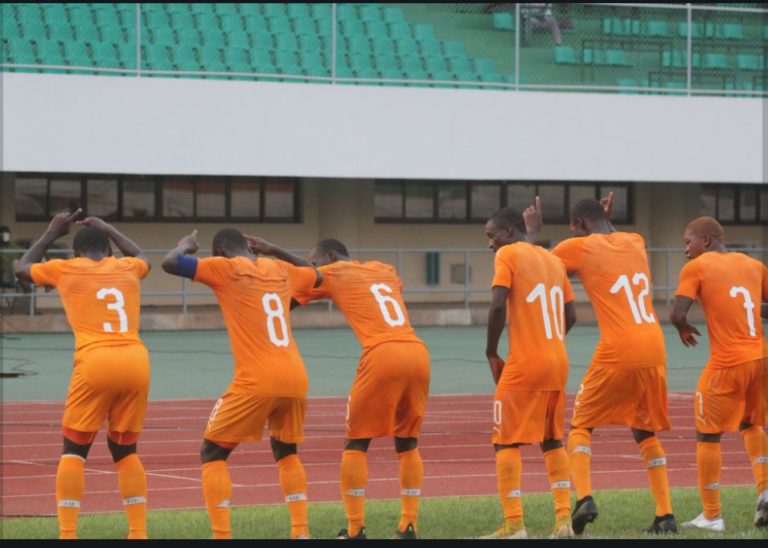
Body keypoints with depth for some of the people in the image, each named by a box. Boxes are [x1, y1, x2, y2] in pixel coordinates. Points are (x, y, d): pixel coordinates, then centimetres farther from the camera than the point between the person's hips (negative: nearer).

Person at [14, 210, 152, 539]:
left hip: (95, 363, -3)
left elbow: (22, 269, 34)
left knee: (74, 450, 8)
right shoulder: (127, 268, 21)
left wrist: (52, 233, 42)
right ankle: (139, 534, 8)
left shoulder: (66, 269, 13)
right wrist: (107, 228, 54)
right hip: (136, 362, 3)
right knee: (125, 450, 17)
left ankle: (67, 535, -4)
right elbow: (142, 257, 48)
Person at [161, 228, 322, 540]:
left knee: (213, 453, 6)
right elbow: (318, 277, 39)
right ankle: (301, 533, 17)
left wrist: (186, 245, 16)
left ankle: (221, 536, -6)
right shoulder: (281, 270, 19)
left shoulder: (226, 269, 2)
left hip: (256, 381, -6)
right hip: (295, 379, 6)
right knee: (286, 452, 27)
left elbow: (170, 263, -5)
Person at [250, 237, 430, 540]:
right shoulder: (385, 270, 28)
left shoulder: (332, 275, 13)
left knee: (355, 443, 6)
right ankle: (409, 526, 12)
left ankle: (355, 529, 1)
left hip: (382, 355, -5)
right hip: (418, 353, 5)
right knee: (407, 442, 17)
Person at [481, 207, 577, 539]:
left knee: (506, 442, -1)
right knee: (552, 441, 18)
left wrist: (491, 353, -6)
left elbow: (498, 306, -16)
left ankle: (514, 525, -9)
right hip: (558, 362, 7)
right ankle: (563, 519, 11)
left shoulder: (507, 255, -4)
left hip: (524, 364, -7)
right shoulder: (552, 260, 17)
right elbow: (570, 315, 17)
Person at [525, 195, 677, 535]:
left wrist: (532, 231, 25)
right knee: (646, 431, 19)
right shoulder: (635, 242, 15)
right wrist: (607, 220, 41)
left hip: (617, 354, -5)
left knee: (581, 425, 10)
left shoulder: (578, 248, 1)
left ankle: (584, 497, -14)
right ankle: (665, 515, 9)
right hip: (654, 351, 5)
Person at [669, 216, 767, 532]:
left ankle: (712, 516, 11)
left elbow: (677, 315, -12)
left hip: (726, 364, -5)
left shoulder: (697, 268, -4)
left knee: (708, 435, 10)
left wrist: (684, 329, 9)